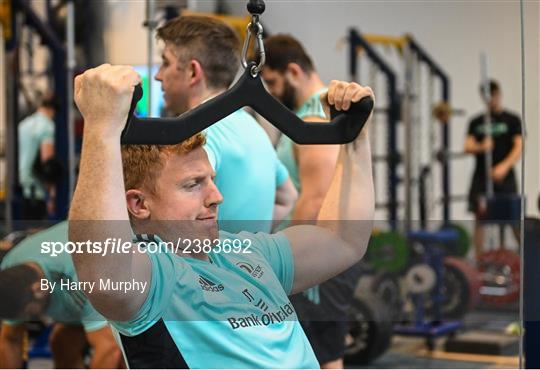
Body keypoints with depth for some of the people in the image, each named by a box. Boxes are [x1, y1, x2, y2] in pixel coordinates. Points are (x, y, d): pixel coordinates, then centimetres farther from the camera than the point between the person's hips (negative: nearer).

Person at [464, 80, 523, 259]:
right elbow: (468, 146, 4)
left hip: (504, 177, -2)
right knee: (480, 218, 0)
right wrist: (481, 147, -19)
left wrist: (504, 166, -20)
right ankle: (479, 261, 5)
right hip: (481, 176, 2)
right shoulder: (476, 122, 13)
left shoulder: (512, 120, 5)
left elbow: (519, 146, -5)